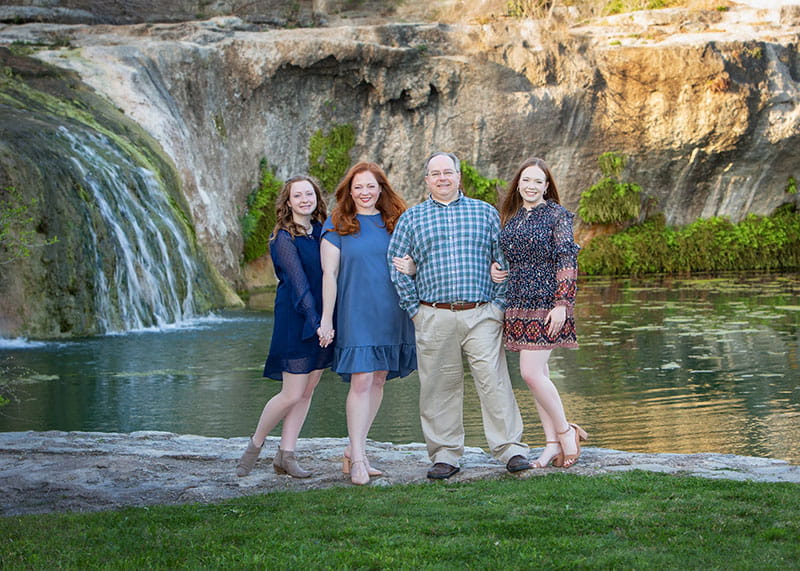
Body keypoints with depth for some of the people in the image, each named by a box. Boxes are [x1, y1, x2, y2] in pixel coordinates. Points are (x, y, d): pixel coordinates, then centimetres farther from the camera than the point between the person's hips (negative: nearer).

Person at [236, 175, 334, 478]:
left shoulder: (322, 231, 10)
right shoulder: (284, 237, -9)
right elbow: (298, 282, -15)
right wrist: (314, 322, -21)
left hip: (323, 318, 6)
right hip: (296, 319, -6)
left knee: (307, 390, 6)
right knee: (292, 394, -5)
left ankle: (286, 454, 13)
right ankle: (255, 444, 15)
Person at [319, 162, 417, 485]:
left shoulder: (395, 223, 11)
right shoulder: (337, 226, 2)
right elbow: (329, 273, -2)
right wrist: (326, 319, -7)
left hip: (390, 313, 4)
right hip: (355, 313, -4)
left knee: (378, 380, 6)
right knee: (361, 380, -11)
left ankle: (354, 452, 16)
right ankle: (357, 458, -6)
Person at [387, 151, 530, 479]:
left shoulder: (485, 213, 12)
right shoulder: (411, 219, 11)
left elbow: (504, 261, 12)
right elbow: (398, 268, 9)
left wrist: (499, 304, 3)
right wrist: (415, 309, 2)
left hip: (482, 314, 0)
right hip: (433, 317, 1)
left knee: (493, 380, -6)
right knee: (439, 386, 2)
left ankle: (511, 450, 0)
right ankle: (445, 455, 11)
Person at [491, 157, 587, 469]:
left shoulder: (557, 214, -4)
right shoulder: (510, 217, 14)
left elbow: (567, 260, -10)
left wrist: (562, 304, -16)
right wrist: (494, 268, 3)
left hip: (546, 303, -7)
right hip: (517, 305, 7)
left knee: (531, 373, -13)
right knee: (537, 374, 8)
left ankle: (566, 432, 4)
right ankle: (553, 443, 14)